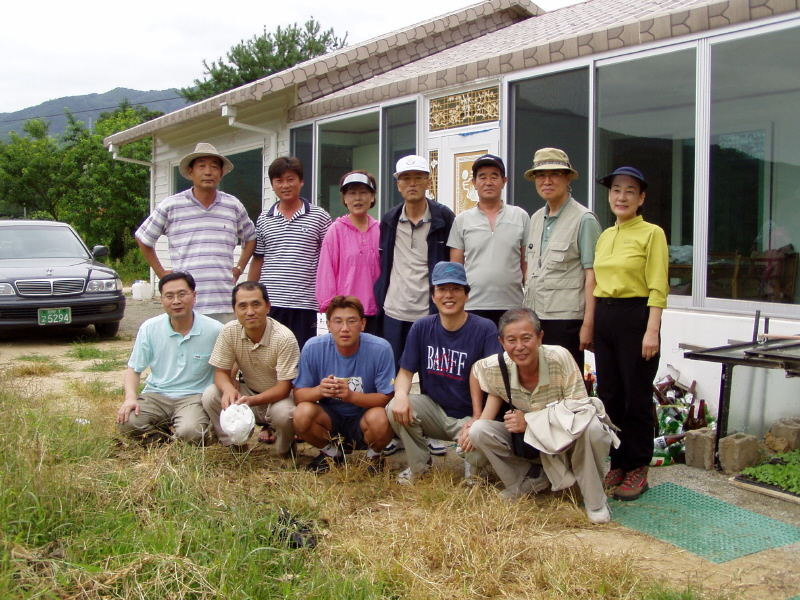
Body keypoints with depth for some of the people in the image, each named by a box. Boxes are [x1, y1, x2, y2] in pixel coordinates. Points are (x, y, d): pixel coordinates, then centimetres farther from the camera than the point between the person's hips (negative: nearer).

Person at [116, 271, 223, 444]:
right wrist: (130, 397, -12)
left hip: (194, 396, -2)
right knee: (126, 423, -26)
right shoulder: (149, 328, 1)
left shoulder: (214, 330, -7)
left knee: (189, 432, -33)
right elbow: (133, 369, 7)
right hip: (156, 395, 3)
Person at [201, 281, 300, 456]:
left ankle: (284, 451, -1)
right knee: (210, 395, -22)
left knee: (283, 413, -36)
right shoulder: (229, 332, -13)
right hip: (247, 391, 4)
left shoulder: (284, 338, -25)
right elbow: (221, 372, -6)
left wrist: (252, 400, -42)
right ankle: (234, 446, -1)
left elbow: (283, 388, -24)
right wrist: (228, 388, -32)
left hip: (278, 397, -3)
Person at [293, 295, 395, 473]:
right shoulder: (313, 348, -13)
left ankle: (374, 454, 3)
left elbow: (387, 397, -16)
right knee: (302, 413, -28)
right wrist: (319, 391, -32)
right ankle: (330, 452, 5)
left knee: (380, 418, -34)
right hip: (329, 418, 2)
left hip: (363, 420, -2)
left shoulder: (380, 349, -18)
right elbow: (299, 393, -9)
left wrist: (351, 395, -32)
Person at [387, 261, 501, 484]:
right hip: (434, 410, 3)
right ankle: (419, 465, 3)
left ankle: (472, 468, 10)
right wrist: (401, 394, -24)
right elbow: (406, 371, 0)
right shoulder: (422, 328, -2)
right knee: (396, 408, -25)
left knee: (478, 455, -32)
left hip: (469, 416, -3)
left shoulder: (485, 330, -13)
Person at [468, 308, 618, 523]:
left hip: (567, 437, -3)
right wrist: (480, 422, -8)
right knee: (478, 432, -18)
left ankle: (595, 500, -9)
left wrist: (530, 421, -27)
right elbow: (496, 391, 9)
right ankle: (527, 482, 7)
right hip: (530, 438, 3)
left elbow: (580, 408, -23)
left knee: (592, 428, -36)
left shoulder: (559, 357, -26)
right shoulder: (496, 367, -15)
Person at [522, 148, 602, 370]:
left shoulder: (583, 219, -4)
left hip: (565, 319, -6)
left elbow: (592, 275, -10)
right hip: (534, 317, 6)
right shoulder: (536, 219, 15)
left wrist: (588, 323, -15)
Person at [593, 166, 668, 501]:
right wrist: (592, 323, 11)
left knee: (636, 397, 1)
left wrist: (651, 330, -18)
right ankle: (617, 464, 22)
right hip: (603, 318, 7)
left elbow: (658, 288, -12)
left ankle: (637, 470, 12)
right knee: (609, 395, 10)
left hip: (635, 316, -6)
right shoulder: (605, 236, 14)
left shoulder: (652, 234, -6)